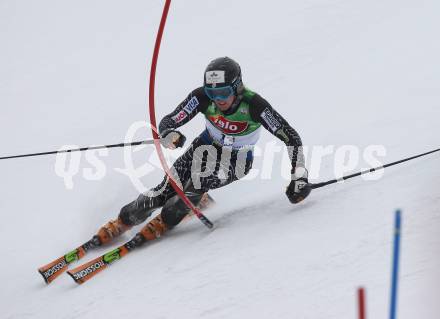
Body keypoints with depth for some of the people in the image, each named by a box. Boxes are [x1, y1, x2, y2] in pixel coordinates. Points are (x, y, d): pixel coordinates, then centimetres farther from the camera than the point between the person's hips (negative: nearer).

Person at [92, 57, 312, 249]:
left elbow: (291, 138, -25)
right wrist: (171, 136, -46)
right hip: (208, 146, 2)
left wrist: (299, 176, -32)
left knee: (199, 181, -30)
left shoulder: (254, 105, -32)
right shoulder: (203, 97, -25)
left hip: (237, 160, -2)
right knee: (165, 191, -16)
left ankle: (163, 222, -8)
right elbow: (167, 123, -22)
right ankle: (122, 221, 3)